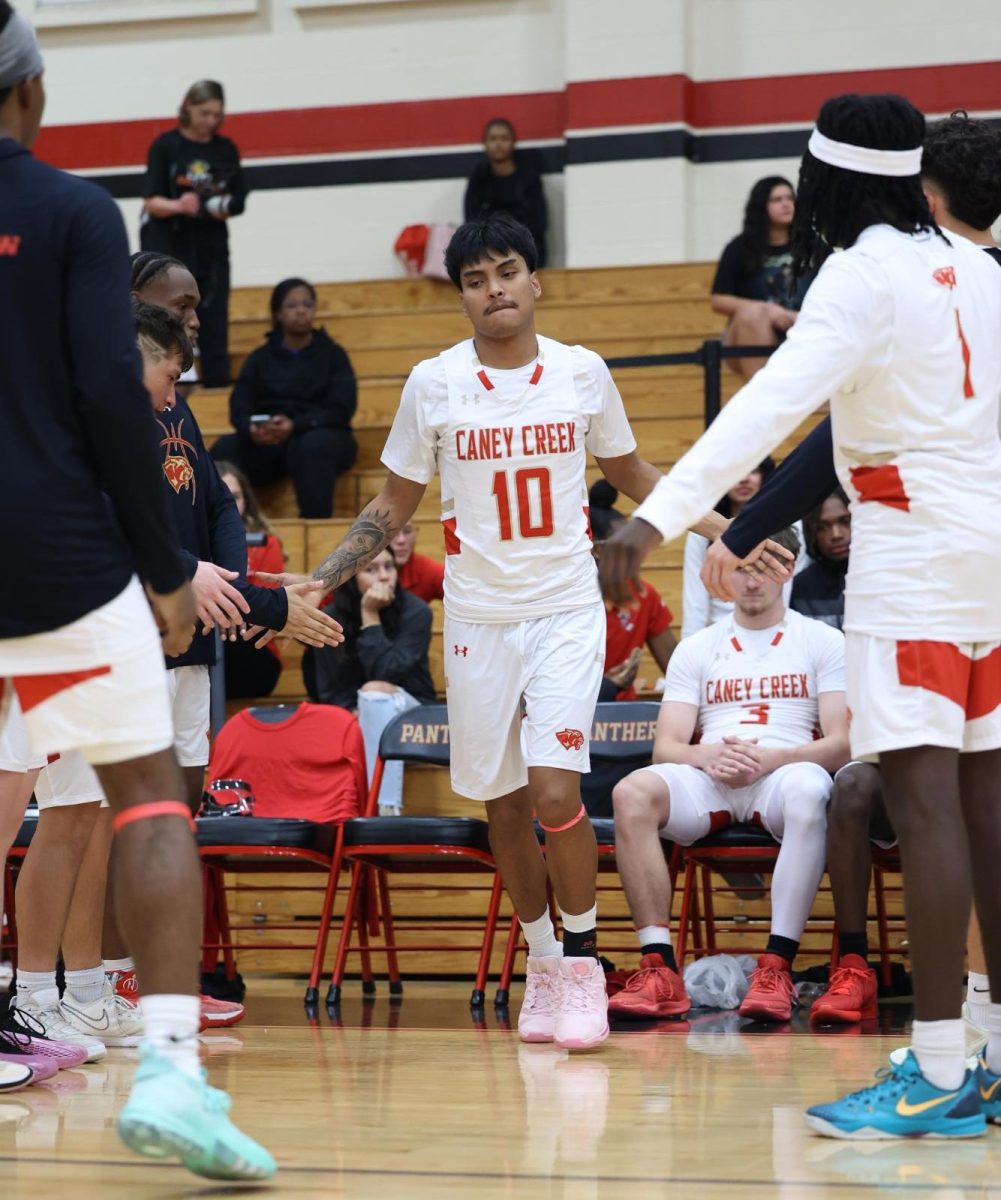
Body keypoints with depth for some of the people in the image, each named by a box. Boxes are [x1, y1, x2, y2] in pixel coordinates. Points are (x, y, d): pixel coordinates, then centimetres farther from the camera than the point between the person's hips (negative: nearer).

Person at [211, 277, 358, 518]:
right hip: (266, 441, 2)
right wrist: (251, 428, -22)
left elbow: (341, 409, -3)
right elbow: (239, 407, 4)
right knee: (225, 449, -29)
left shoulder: (332, 354, 10)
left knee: (313, 446, -39)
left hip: (322, 436, -2)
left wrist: (295, 425, -21)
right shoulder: (260, 358, 16)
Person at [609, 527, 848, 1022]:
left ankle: (777, 969, -42)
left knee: (809, 791, -41)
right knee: (633, 793, -31)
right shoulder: (696, 649, 20)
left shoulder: (824, 642, 13)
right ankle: (659, 971, -34)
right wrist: (707, 755, -14)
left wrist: (769, 759, -16)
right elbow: (666, 748, 10)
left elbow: (841, 744, 2)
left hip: (782, 775, -2)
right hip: (707, 778, 2)